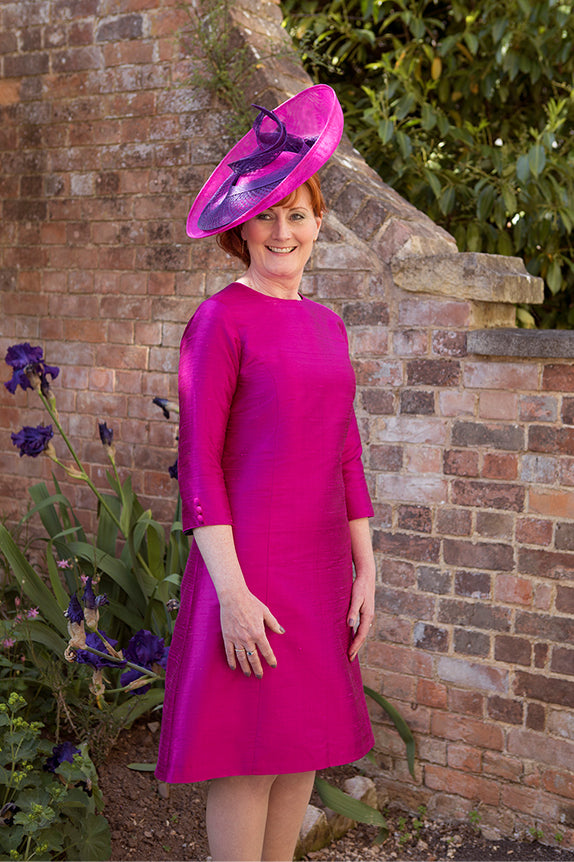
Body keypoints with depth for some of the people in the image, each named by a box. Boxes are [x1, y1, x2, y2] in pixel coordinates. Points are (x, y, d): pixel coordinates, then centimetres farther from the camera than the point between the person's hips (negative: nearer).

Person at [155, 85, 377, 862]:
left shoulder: (327, 325, 11)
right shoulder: (220, 320, -9)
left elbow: (347, 458, 13)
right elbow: (198, 462, -13)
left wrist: (365, 570, 10)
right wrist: (233, 593, -17)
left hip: (319, 564, 7)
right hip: (248, 559, -7)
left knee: (305, 742, 14)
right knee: (250, 756, 0)